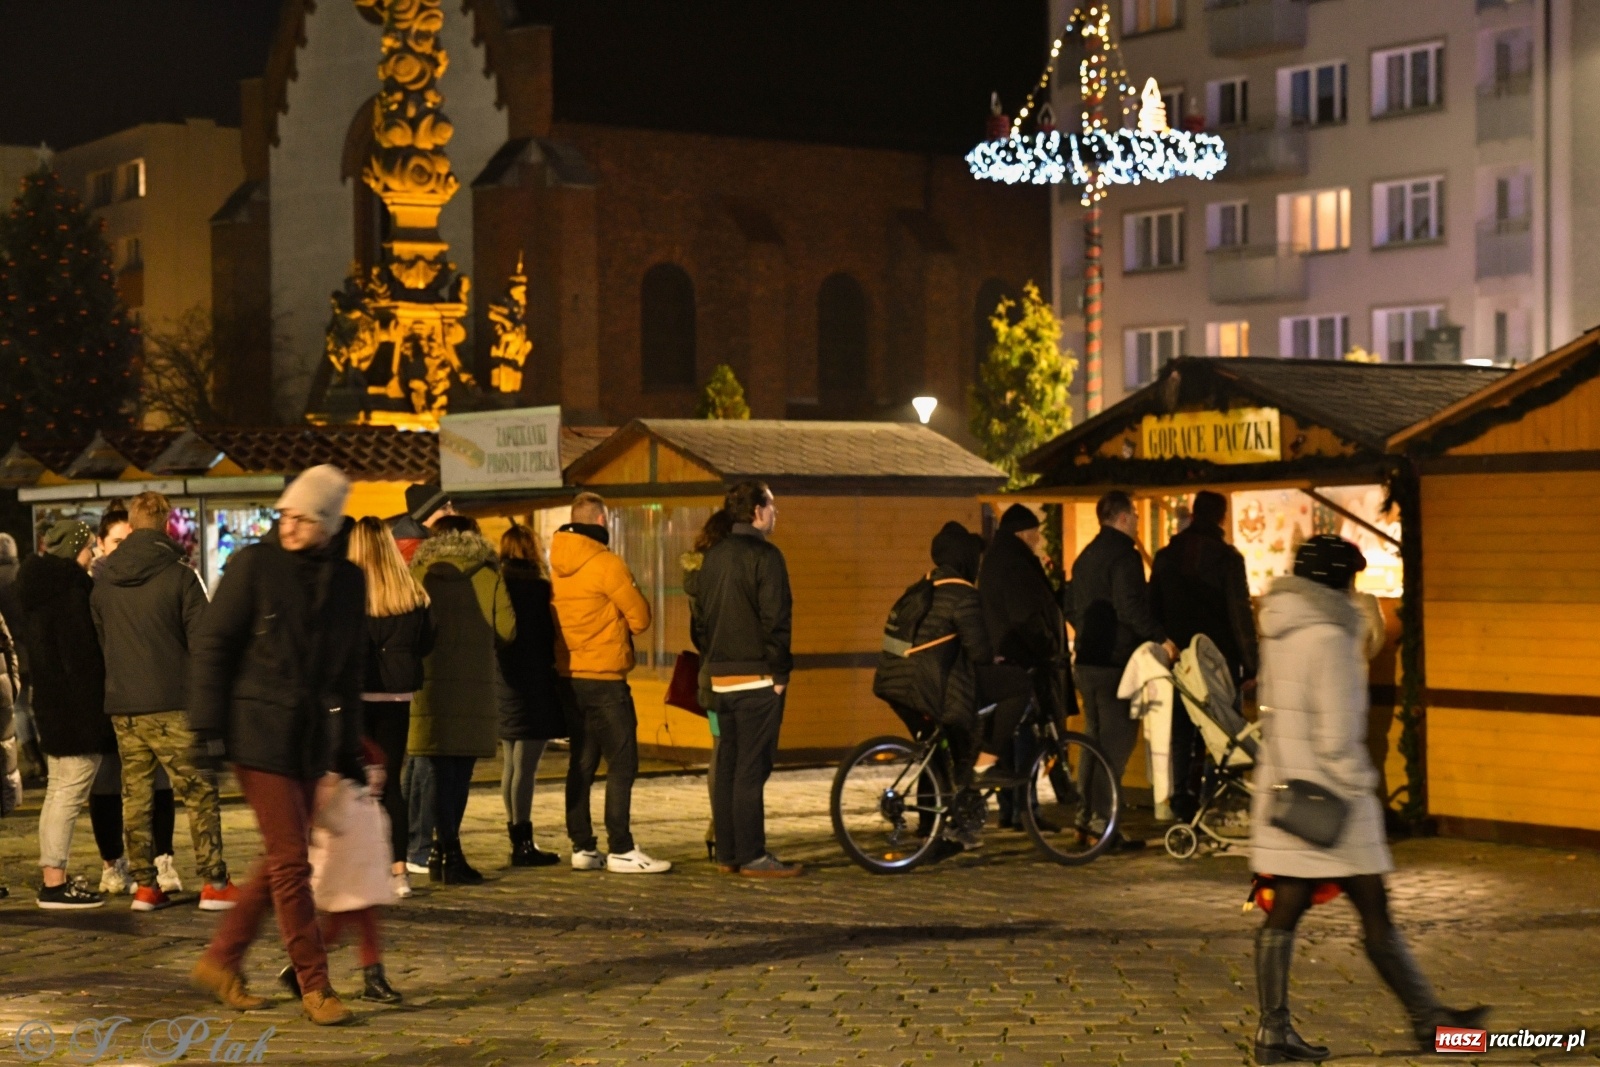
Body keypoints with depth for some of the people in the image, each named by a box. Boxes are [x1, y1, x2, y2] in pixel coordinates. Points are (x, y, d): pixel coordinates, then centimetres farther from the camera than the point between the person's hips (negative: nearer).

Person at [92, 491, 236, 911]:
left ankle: (144, 885, 10)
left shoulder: (104, 579, 6)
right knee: (199, 792, 1)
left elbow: (98, 637, 14)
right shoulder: (179, 574, -8)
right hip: (172, 703, -4)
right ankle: (214, 883, -2)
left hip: (121, 704, 5)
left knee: (135, 794, 9)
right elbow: (202, 640, -8)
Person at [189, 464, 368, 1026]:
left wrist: (348, 747, 15)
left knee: (281, 862, 11)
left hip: (312, 739, 6)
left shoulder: (348, 581, 8)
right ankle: (315, 986, 1)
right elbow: (212, 645, -6)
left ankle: (220, 960, 25)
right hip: (259, 732, -6)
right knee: (290, 863, -5)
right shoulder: (255, 564, -7)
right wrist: (208, 726, -11)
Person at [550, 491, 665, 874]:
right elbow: (640, 619, -9)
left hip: (568, 677, 7)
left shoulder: (558, 566, 8)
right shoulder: (606, 564, -13)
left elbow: (557, 614, 13)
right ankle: (620, 850, -7)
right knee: (622, 763, -4)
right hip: (604, 679, -7)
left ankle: (582, 847, 13)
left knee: (582, 763, 11)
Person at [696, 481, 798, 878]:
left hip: (722, 678, 8)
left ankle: (727, 853, 14)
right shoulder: (764, 555, -11)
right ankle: (752, 856, -5)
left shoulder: (713, 557, 13)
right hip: (757, 678, -8)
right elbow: (775, 618, -17)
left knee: (727, 766, 11)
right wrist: (779, 672, -11)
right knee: (752, 769, -7)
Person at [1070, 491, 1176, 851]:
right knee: (1117, 741, -7)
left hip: (1086, 660, 9)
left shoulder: (1085, 557, 17)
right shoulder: (1123, 555, -12)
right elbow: (1131, 607, -24)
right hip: (1115, 661, -9)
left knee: (1095, 737, 17)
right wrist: (1161, 638, -24)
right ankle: (1102, 818, -11)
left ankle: (1085, 814, 19)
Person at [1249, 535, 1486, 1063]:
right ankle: (1427, 1018, 12)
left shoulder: (1280, 633, 11)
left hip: (1283, 791, 8)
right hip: (1326, 795, -8)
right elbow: (1336, 732, -19)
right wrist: (1356, 787, -9)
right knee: (1374, 911, 1)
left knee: (1285, 911, 6)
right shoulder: (1328, 637, -15)